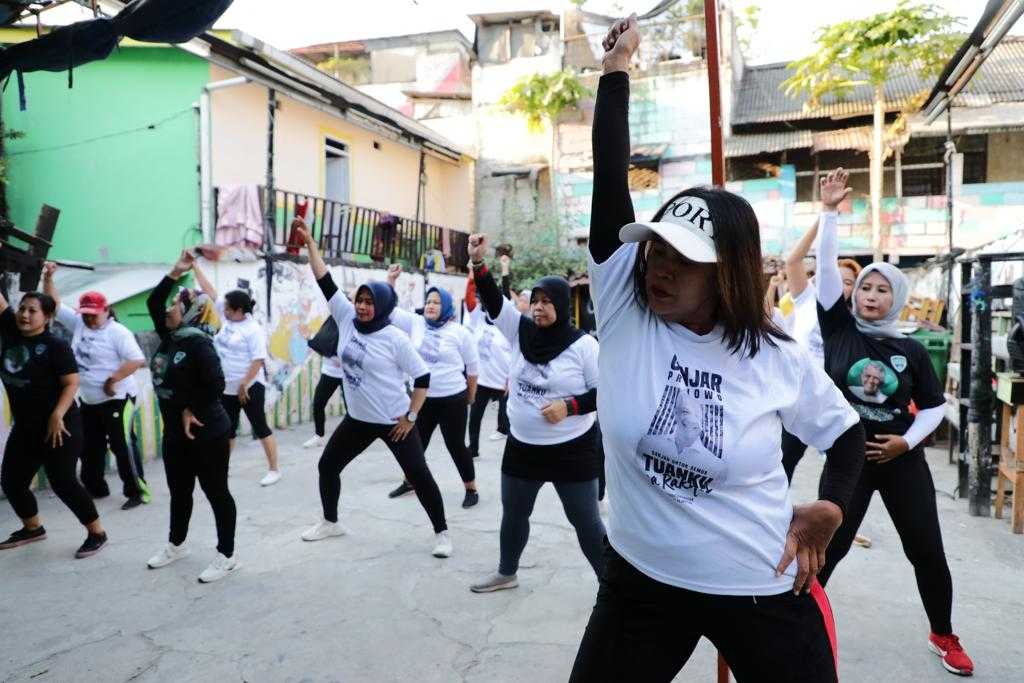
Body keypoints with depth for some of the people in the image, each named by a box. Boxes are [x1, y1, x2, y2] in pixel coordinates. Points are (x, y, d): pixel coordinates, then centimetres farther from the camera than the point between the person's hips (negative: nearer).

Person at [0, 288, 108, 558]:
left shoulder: (56, 345, -14)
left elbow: (72, 384, -16)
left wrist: (57, 416, -25)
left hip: (58, 425, -7)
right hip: (24, 427, 7)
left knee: (63, 482, -6)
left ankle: (97, 533, 7)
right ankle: (33, 528, 37)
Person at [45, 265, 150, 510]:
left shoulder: (118, 332, -14)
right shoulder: (78, 324, 7)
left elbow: (137, 360, -21)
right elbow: (55, 304, 10)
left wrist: (113, 379, -24)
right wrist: (48, 278, -2)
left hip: (117, 399, -8)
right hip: (89, 401, 8)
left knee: (122, 445, -8)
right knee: (89, 447, 17)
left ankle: (138, 492, -2)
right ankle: (95, 488, 32)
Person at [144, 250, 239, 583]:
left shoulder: (199, 342, -19)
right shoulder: (170, 337, 6)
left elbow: (215, 384, -27)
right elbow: (153, 302, 15)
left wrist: (191, 410, -16)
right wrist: (176, 272, 7)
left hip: (207, 434, -9)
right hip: (175, 433, 9)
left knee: (216, 493, 3)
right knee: (179, 492, 23)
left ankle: (226, 556, 15)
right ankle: (176, 545, 42)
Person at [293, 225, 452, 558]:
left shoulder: (395, 339, -18)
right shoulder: (347, 319, -4)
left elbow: (423, 377, -14)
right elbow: (325, 282, -5)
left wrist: (411, 417, -15)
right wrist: (309, 242, -9)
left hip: (395, 421, -6)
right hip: (358, 419, 6)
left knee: (419, 476, -1)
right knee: (327, 465, 15)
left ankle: (442, 533, 14)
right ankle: (330, 522, 37)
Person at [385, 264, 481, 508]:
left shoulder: (460, 332, -7)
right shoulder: (415, 323, 2)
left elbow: (473, 367, 0)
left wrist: (471, 398, 5)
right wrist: (390, 281, -7)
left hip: (452, 400, -4)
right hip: (421, 398, 4)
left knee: (456, 446, 2)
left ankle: (471, 489, 18)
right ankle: (409, 481, 39)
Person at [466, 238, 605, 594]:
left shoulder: (583, 345, -14)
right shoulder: (521, 331, -1)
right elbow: (493, 301, -9)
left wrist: (569, 407, -23)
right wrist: (478, 263, -22)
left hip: (571, 449, -5)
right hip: (521, 446, 5)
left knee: (586, 522, 5)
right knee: (513, 513, 21)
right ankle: (506, 573, 43)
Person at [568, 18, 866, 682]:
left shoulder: (778, 359, -10)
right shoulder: (624, 310, -11)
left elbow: (848, 430, 8)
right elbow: (611, 179, -16)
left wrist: (831, 507, -7)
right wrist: (617, 68, -11)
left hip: (764, 591, 0)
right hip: (640, 581, 1)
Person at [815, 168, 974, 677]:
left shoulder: (910, 350, -2)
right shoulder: (839, 327, -6)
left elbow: (935, 406, 7)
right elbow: (826, 266, -13)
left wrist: (907, 442, -8)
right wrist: (830, 210, -18)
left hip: (901, 459, 2)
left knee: (927, 549, 12)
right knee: (827, 548, 2)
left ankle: (943, 635, 35)